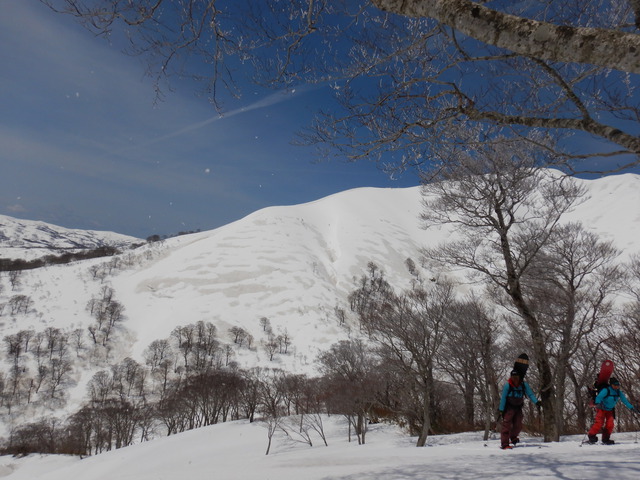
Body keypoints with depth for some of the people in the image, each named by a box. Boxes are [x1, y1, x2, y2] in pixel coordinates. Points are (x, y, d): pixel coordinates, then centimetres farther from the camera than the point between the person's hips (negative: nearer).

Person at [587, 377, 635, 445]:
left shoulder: (618, 392, -2)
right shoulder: (606, 390, -23)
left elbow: (624, 400, 10)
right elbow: (599, 397, -31)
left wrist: (631, 407, 10)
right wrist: (598, 403, -50)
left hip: (610, 410, 6)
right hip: (602, 409, -6)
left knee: (610, 424, -7)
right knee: (599, 423, -17)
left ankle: (605, 439, 6)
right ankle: (591, 436, -3)